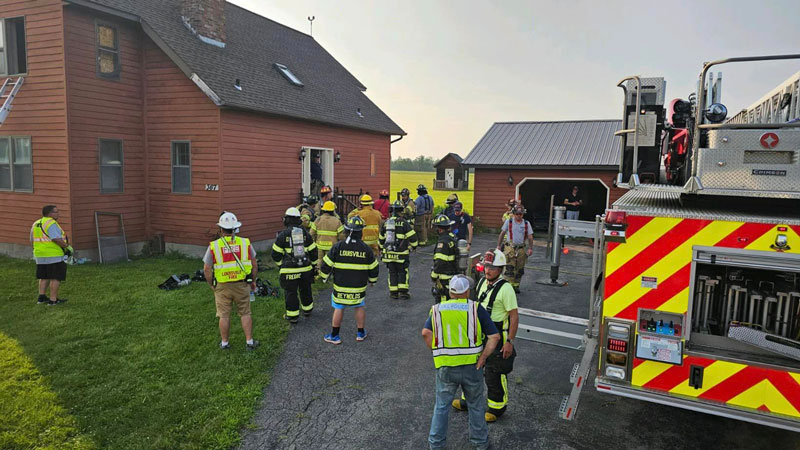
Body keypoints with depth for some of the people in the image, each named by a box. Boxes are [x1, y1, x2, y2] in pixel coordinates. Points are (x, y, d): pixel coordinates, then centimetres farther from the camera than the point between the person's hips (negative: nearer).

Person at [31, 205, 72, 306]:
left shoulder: (36, 224, 12)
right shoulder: (51, 223, -16)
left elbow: (33, 240, 18)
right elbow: (57, 239, -24)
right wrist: (68, 247, -13)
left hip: (40, 255, 9)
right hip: (54, 255, -9)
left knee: (44, 277, 19)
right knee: (56, 278, -1)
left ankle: (41, 297, 19)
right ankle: (53, 300, 1)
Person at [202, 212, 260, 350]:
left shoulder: (213, 246, -7)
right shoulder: (245, 243, -4)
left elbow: (207, 269, -4)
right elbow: (254, 265, 0)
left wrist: (212, 285, 10)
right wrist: (253, 281, 13)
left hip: (222, 287, 0)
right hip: (242, 285, 1)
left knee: (224, 315, 12)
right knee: (245, 313, 11)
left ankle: (224, 343, 24)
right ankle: (249, 342, 16)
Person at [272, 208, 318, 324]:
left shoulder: (282, 235, -7)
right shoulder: (305, 234, 2)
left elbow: (276, 254, -3)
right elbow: (313, 252, 4)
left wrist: (281, 264, 14)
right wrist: (314, 266, 16)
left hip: (289, 270, -4)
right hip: (305, 269, 4)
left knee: (291, 293, 7)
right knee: (305, 290, 20)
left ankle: (293, 316, 12)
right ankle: (307, 310, 36)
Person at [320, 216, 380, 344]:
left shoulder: (338, 247, -13)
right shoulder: (365, 248, -8)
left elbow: (326, 264, -7)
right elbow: (373, 267, 2)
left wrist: (324, 276, 11)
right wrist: (372, 280, 19)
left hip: (340, 285, -1)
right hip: (359, 287, 1)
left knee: (339, 308, 10)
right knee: (359, 307, 18)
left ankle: (334, 336, 18)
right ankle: (361, 333, 27)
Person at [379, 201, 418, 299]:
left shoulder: (385, 223, 6)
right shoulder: (404, 223, -9)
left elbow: (381, 238, 15)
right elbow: (412, 236, -11)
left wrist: (382, 250, 28)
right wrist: (413, 246, 8)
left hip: (388, 253, 4)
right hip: (401, 254, -4)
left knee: (392, 272, 13)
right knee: (402, 272, 8)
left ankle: (393, 292, 14)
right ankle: (403, 291, 3)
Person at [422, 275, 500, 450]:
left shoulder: (437, 309, 2)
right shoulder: (476, 308, -3)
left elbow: (426, 333, -13)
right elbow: (495, 337, -8)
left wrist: (436, 352, -3)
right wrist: (482, 358, -3)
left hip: (445, 367, 1)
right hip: (472, 366, -1)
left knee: (441, 406, 18)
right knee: (475, 406, 20)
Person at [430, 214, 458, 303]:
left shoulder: (443, 242, -20)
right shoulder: (452, 237, 10)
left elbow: (439, 262, -23)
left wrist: (434, 276, -14)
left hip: (444, 277, -10)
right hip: (453, 273, 10)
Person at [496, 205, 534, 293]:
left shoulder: (527, 224, 6)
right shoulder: (508, 222, 2)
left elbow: (530, 237, 7)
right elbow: (502, 234, 7)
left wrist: (530, 248, -2)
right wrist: (498, 245, 5)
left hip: (521, 249, 3)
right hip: (510, 248, -3)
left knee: (519, 269, 9)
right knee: (509, 268, -12)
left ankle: (516, 286, 22)